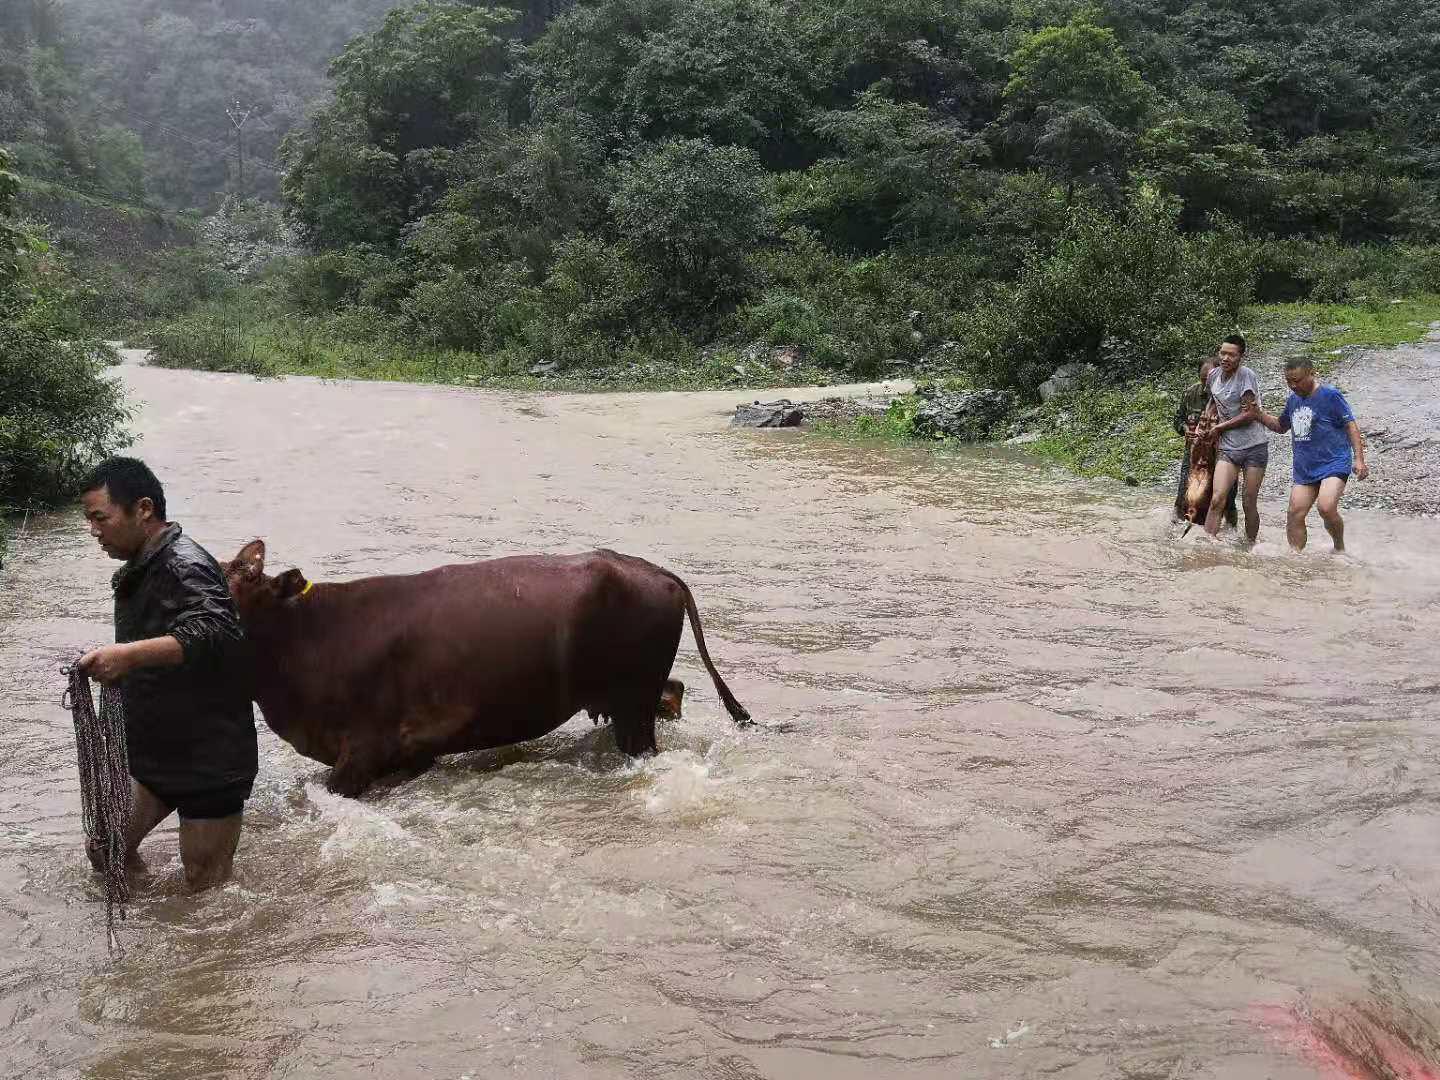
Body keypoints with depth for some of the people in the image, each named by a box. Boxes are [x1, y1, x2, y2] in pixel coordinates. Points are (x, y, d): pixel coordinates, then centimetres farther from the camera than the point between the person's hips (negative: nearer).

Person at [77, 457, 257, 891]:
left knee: (206, 887, 2)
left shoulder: (184, 566, -21)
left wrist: (129, 654, -48)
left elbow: (218, 631, -40)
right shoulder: (138, 571, 11)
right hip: (153, 755, 9)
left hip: (209, 761, -9)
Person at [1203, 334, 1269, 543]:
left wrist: (1219, 427, -7)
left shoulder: (1245, 375, -11)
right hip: (1227, 448, 4)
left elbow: (1251, 414, -15)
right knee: (1217, 500, -12)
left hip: (1254, 447, -4)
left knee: (1249, 504, 1)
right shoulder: (1214, 375, 6)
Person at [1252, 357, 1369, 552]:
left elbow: (1351, 426, -7)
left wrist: (1359, 459, -14)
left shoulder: (1330, 395, -7)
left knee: (1326, 508, -24)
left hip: (1334, 464, -7)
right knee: (1294, 515, -2)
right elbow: (1281, 426, 28)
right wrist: (1259, 414, 11)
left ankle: (1340, 548, 0)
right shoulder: (1293, 400, 13)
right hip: (1304, 468, 7)